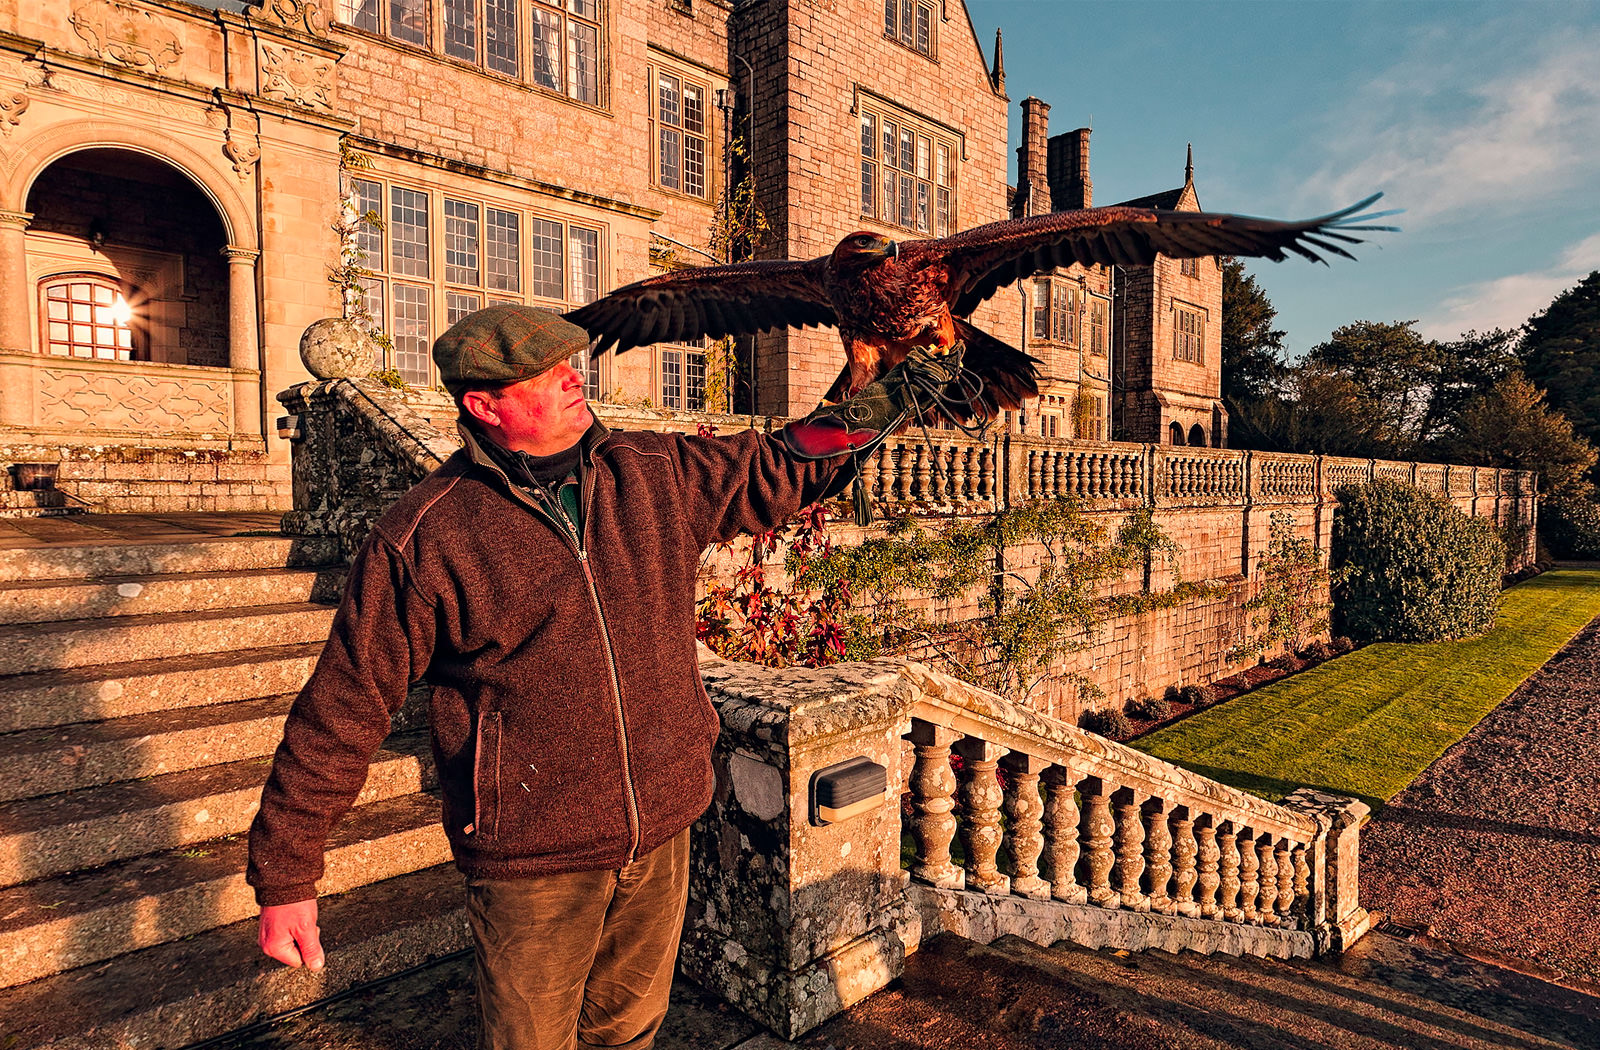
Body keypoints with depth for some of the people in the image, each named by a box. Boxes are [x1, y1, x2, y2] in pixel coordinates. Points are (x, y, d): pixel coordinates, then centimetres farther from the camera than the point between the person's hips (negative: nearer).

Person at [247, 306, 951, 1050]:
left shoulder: (657, 477, -1)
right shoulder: (420, 540, -14)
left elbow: (781, 466, 9)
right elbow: (341, 711, -8)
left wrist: (897, 395, 7)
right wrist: (284, 877, -4)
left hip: (661, 834, 4)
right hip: (532, 862, -4)